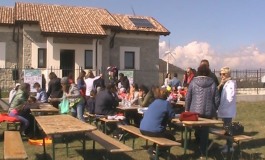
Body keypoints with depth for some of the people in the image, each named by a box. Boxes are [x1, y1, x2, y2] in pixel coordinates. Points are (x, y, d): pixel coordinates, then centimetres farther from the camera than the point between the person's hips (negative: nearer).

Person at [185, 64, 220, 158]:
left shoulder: (193, 82, -2)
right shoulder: (212, 83, -1)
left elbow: (188, 97, 0)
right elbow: (217, 99, 1)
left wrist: (187, 109, 11)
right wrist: (214, 109, 15)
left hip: (195, 111, 0)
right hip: (208, 111, 1)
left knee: (197, 130, 19)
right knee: (205, 131, 9)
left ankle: (198, 147, 29)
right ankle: (203, 151, 14)